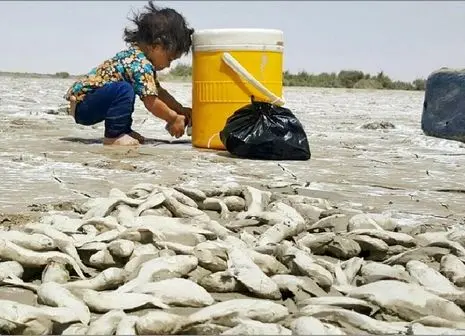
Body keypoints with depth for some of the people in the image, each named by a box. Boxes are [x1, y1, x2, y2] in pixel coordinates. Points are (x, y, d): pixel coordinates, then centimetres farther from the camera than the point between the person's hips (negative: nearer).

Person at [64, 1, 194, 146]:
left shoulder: (134, 54, 10)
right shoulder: (142, 65, -21)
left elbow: (158, 91, 19)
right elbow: (151, 103, -22)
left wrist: (181, 110, 17)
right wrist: (173, 119, -7)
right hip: (81, 105, -11)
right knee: (123, 89, -31)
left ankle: (124, 131, 16)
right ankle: (114, 135, -18)